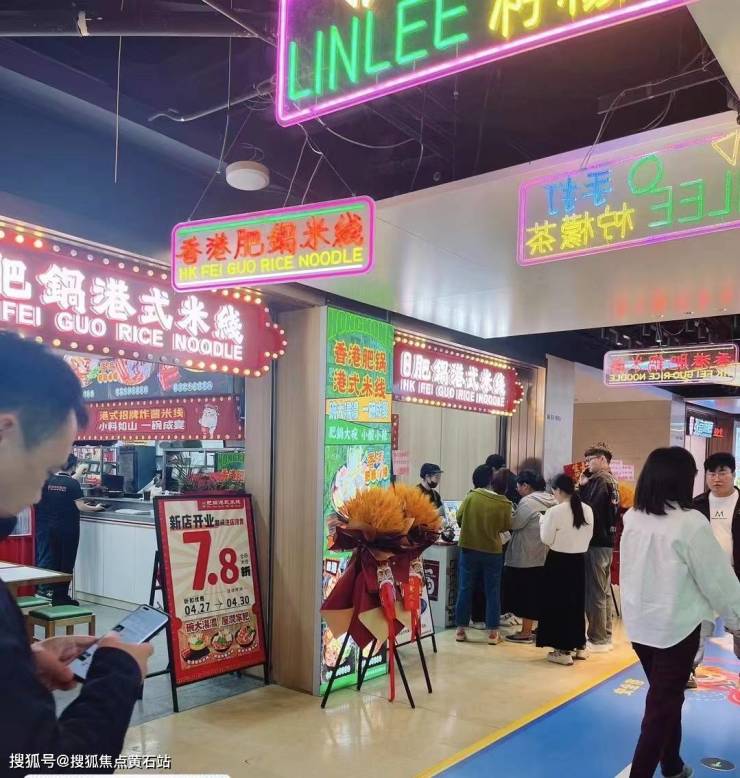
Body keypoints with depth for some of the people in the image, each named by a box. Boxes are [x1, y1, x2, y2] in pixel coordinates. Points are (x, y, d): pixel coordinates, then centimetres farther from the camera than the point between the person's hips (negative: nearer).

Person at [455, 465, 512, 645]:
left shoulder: (470, 497, -11)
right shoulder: (504, 504, -10)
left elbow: (459, 519, 0)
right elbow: (506, 527, 3)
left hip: (469, 548, 1)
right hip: (493, 551, 0)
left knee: (465, 589, 9)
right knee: (492, 591, 10)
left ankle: (461, 629, 15)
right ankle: (493, 632, 13)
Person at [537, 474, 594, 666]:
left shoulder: (555, 512, -18)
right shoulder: (587, 510, 0)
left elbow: (546, 539, -11)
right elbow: (588, 536, 9)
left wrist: (544, 522, 4)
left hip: (559, 561, -6)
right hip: (579, 560, 6)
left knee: (559, 603, 4)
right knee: (577, 602, 17)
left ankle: (564, 650, 7)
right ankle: (579, 646, 27)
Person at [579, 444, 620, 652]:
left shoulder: (600, 480, -14)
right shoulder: (611, 481, 14)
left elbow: (590, 509, -23)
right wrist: (583, 485, 2)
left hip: (596, 542, -10)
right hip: (606, 542, 10)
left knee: (594, 592, -3)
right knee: (604, 591, 15)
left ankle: (597, 639, 2)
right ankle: (605, 636, 23)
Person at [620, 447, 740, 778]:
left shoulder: (632, 519, -3)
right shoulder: (691, 523, -21)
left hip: (639, 623, 6)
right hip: (676, 626, -6)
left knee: (665, 697, 23)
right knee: (663, 704, 6)